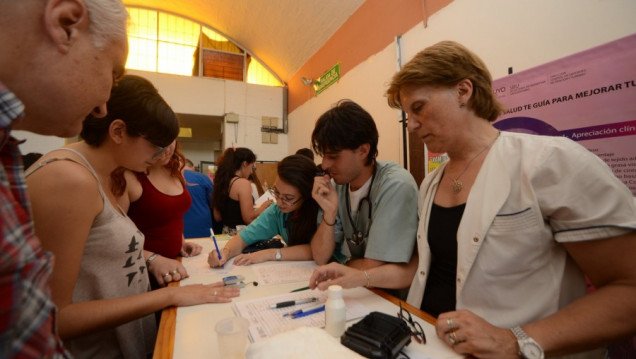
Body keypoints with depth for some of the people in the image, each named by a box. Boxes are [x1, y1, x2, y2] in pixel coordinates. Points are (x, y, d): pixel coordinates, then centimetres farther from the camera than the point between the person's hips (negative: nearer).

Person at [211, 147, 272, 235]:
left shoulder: (221, 181, 6)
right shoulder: (243, 183, -15)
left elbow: (217, 217, 12)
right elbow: (249, 218, -19)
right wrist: (265, 205, -6)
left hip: (226, 233, 8)